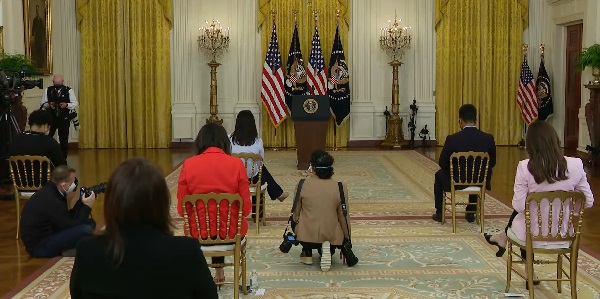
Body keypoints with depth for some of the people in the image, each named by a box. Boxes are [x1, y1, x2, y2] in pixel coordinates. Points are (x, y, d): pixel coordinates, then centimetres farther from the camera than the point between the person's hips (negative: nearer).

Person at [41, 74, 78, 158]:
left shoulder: (69, 90, -2)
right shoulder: (48, 90, 5)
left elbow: (75, 104, -1)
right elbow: (43, 103, 8)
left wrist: (66, 105, -20)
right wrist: (48, 105, -14)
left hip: (64, 118, -1)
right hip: (51, 117, 1)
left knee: (64, 140, 4)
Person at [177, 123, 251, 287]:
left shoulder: (188, 164, -9)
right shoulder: (236, 164, -10)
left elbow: (182, 209, -5)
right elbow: (246, 208, -8)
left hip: (198, 232, 1)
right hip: (230, 231, 0)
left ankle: (218, 272, 44)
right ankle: (219, 272, 44)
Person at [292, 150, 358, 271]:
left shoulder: (302, 185, -8)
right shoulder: (340, 188, -8)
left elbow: (296, 214, 1)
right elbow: (343, 217, -2)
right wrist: (347, 240, 12)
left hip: (307, 235, 0)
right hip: (332, 236, 0)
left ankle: (307, 253, 17)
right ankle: (328, 250, 2)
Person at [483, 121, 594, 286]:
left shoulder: (525, 167, -20)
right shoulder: (576, 165, -12)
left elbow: (519, 205, -16)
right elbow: (589, 202, -4)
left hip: (534, 233, -3)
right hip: (564, 233, 3)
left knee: (519, 213, 32)